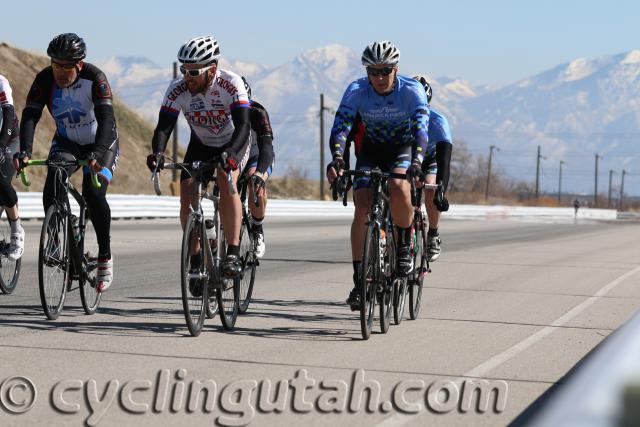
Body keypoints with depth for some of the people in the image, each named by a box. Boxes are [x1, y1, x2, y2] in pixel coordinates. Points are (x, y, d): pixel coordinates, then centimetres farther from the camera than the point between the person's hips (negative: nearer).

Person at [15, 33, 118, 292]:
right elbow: (30, 116, -25)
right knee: (51, 192, -20)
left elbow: (107, 119, -36)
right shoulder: (45, 79, -18)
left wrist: (97, 154, -51)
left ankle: (105, 258, -9)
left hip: (101, 143, -3)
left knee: (93, 193, -24)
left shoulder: (94, 78, -27)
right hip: (66, 142, 3)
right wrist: (24, 151, -43)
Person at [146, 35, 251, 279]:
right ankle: (194, 258, -1)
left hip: (233, 142, -3)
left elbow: (243, 126, -39)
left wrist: (229, 154, -56)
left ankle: (233, 253, -28)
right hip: (200, 144, 3)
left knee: (226, 181, -30)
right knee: (187, 194, -16)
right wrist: (157, 153, -49)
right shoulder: (178, 90, -24)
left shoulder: (231, 84, -30)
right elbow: (163, 127, -28)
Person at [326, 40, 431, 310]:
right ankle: (359, 281, -12)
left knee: (399, 188, -34)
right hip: (371, 150, 2)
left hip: (403, 149, -2)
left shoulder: (412, 91, -25)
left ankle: (405, 248, -10)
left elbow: (421, 129, -37)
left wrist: (416, 161, -55)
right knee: (362, 207, -17)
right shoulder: (357, 91, -21)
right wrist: (336, 158, -50)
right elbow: (340, 127, -30)